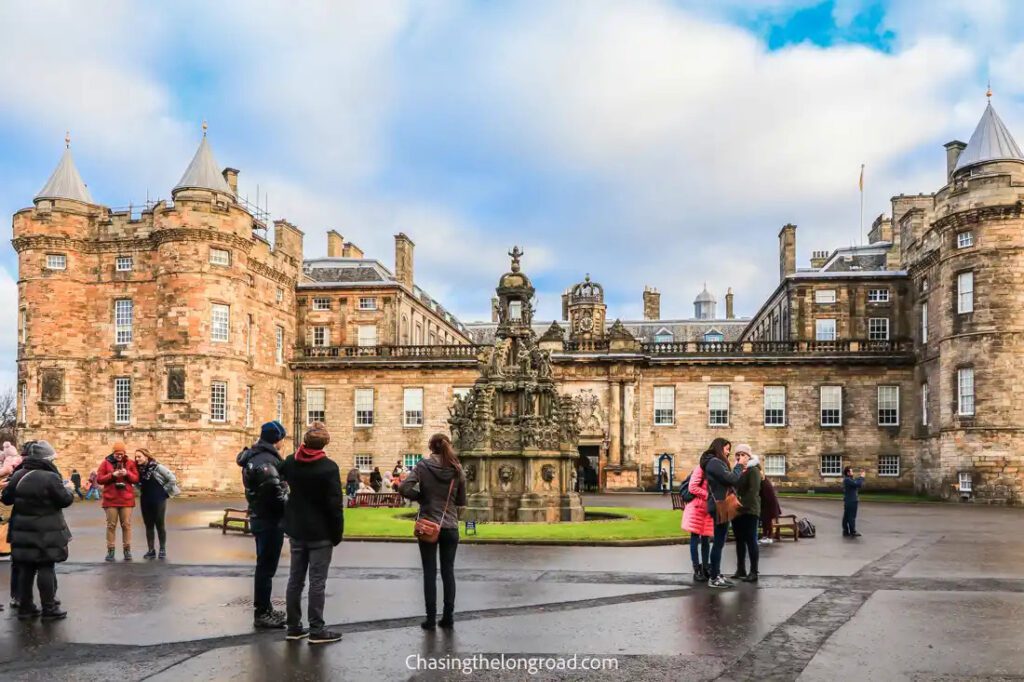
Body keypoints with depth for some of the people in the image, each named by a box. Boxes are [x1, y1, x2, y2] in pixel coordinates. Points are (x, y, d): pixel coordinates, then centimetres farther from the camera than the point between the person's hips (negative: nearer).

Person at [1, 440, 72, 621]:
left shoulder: (18, 476, 3)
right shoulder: (50, 477, -17)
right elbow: (65, 500, -13)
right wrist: (68, 491, 8)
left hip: (23, 531, 6)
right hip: (46, 533, -6)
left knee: (25, 568, 12)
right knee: (46, 568, -1)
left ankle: (25, 607, 18)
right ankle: (49, 609, 4)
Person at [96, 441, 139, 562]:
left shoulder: (130, 463, 6)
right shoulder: (106, 463, 4)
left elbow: (136, 479, 3)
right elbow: (99, 479, -2)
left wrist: (127, 473, -15)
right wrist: (112, 475, -15)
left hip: (126, 500, 1)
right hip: (110, 500, -1)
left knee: (126, 525, 2)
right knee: (111, 525, 2)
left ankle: (127, 550, 8)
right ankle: (110, 550, 8)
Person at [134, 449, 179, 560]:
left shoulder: (157, 467, -13)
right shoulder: (138, 469, 2)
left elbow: (172, 479, -11)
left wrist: (164, 491, -6)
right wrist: (142, 492, 9)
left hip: (158, 500, -5)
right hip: (145, 501, 5)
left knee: (160, 525, 2)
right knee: (148, 525, 8)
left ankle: (163, 550, 12)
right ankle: (151, 550, 15)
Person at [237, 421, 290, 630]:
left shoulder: (255, 456, 12)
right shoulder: (266, 461, -20)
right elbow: (275, 493, -26)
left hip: (260, 517, 10)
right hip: (270, 520, -10)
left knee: (264, 565, 19)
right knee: (266, 567, -1)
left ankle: (264, 608, 30)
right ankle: (262, 614, 7)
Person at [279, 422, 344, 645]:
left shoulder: (290, 462, 2)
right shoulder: (329, 467, -16)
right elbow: (335, 505, -16)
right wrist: (338, 533, -8)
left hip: (296, 530, 6)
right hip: (320, 533, -6)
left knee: (295, 578, 11)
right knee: (317, 581, -2)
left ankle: (294, 626, 17)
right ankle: (316, 630, 2)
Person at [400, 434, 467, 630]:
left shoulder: (423, 466, -8)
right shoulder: (457, 470, -1)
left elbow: (404, 488, -18)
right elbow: (461, 501, 4)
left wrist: (421, 497, -2)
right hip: (450, 527, 2)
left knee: (430, 572, 6)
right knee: (448, 571, 10)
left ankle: (431, 618, 8)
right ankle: (448, 617, 12)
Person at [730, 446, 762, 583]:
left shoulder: (753, 470, -6)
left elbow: (753, 491, -17)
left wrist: (742, 504, -23)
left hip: (749, 511, -7)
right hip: (737, 510, 7)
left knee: (751, 541, -5)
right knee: (740, 540, 11)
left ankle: (753, 572, -2)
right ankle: (740, 569, 18)